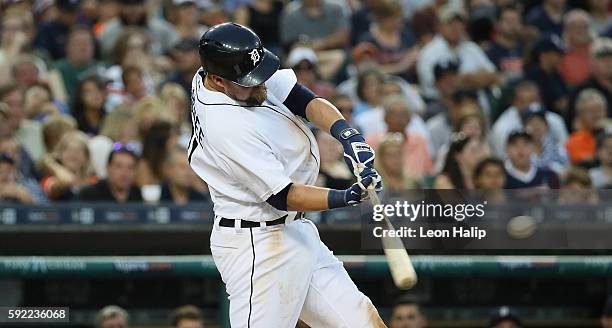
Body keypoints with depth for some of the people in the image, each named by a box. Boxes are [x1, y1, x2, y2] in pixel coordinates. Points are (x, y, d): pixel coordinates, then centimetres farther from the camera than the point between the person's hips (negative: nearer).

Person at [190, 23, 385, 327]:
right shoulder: (227, 127, -27)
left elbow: (304, 100, -6)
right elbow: (282, 196, -23)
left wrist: (348, 134, -24)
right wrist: (346, 197, -35)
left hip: (292, 231, 10)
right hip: (257, 245, -10)